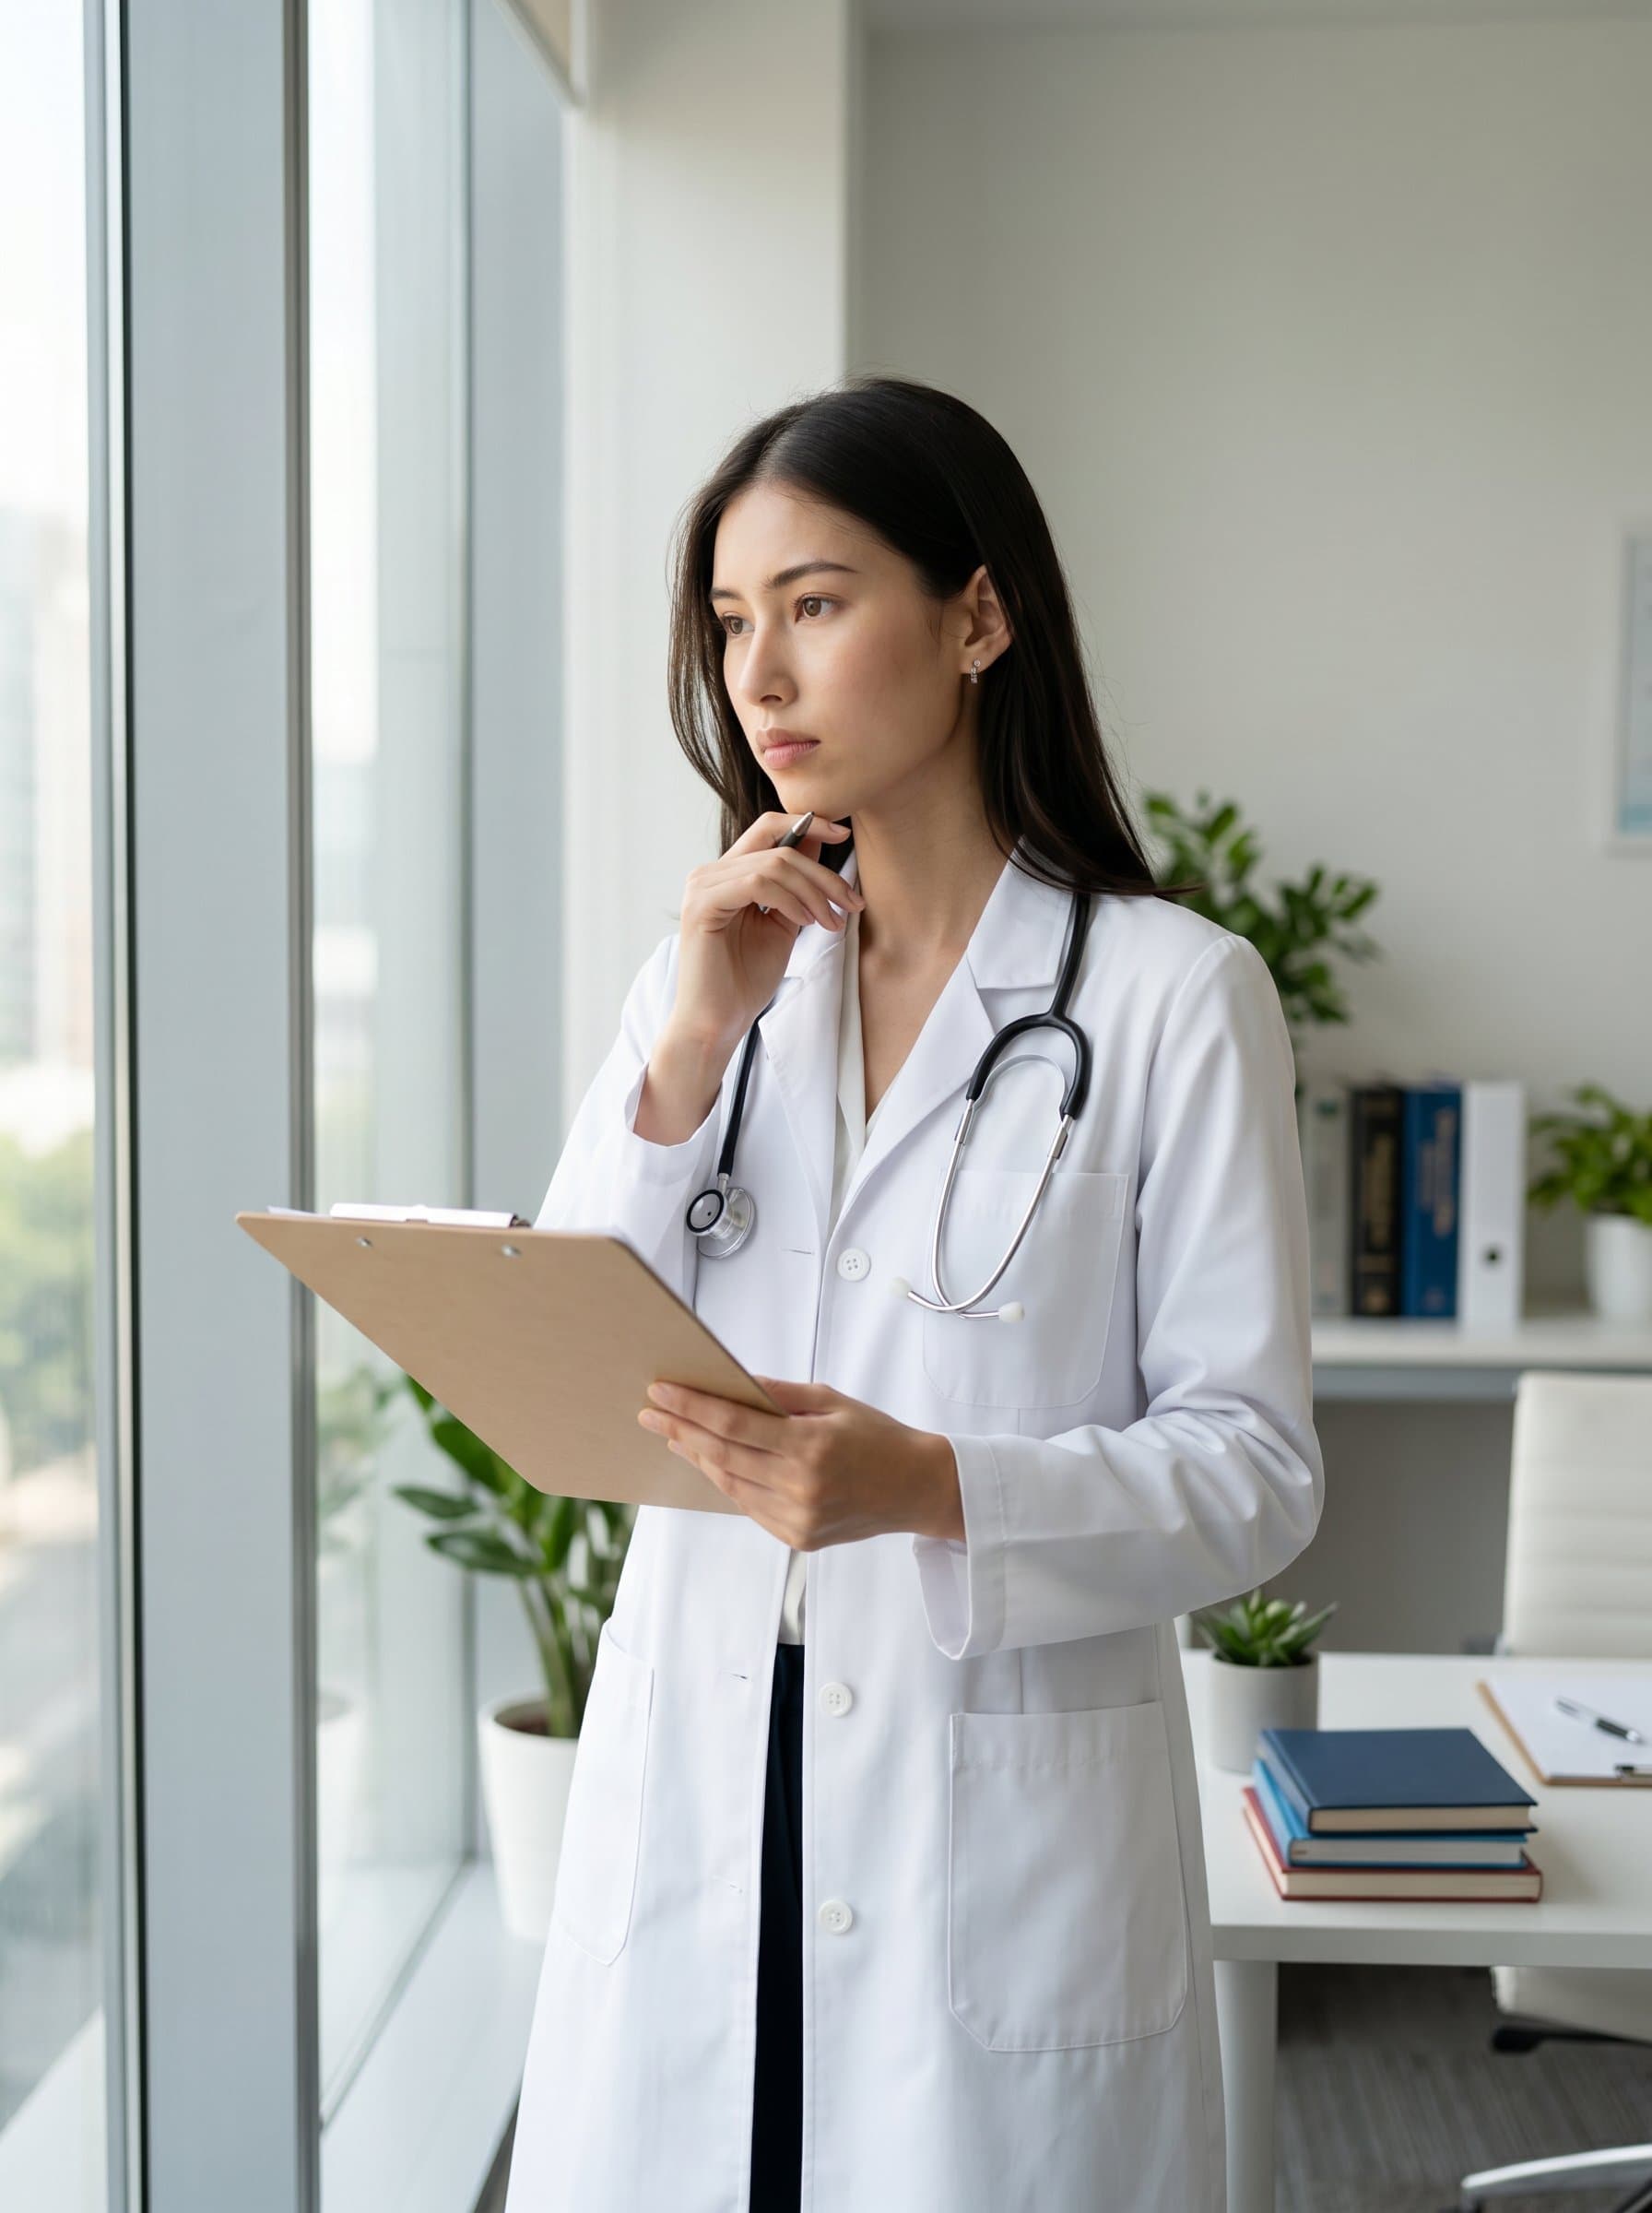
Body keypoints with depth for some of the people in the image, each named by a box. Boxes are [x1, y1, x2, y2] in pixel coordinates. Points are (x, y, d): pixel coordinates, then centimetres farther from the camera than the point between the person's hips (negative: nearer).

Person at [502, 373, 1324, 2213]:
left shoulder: (1171, 994, -7)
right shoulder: (710, 970, 8)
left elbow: (1254, 1469, -9)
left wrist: (937, 1489, -25)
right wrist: (693, 1047, -10)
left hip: (1008, 1822, -3)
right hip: (695, 1801, 4)